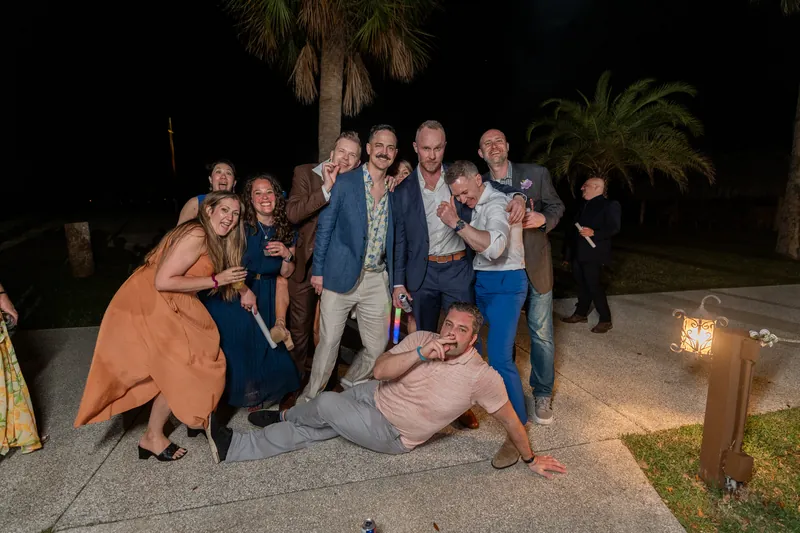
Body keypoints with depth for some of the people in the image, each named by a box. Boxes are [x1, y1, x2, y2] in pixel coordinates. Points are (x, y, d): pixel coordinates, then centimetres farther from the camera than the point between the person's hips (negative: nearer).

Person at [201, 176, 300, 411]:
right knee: (234, 348, 1)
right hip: (233, 294, -3)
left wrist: (287, 255, -13)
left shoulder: (286, 231, 2)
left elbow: (285, 273, 6)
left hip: (266, 299, 3)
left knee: (264, 347, 6)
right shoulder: (241, 225, -11)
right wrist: (244, 291, -19)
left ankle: (259, 396, 29)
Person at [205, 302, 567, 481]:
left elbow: (510, 420, -9)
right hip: (375, 396, 4)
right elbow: (380, 371, -18)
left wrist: (530, 459, 1)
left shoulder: (482, 377, -23)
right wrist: (420, 354, -33)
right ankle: (230, 446, 16)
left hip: (391, 436, -4)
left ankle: (285, 416, 20)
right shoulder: (421, 339, -12)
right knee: (311, 431, -1)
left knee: (326, 404, -14)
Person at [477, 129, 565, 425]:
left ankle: (543, 394, 22)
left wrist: (543, 218, -15)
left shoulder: (536, 174, -1)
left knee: (541, 332, 4)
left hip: (534, 266, -1)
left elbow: (556, 206, 5)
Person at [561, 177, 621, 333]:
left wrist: (593, 233, -26)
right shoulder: (584, 205, 18)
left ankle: (605, 320, 2)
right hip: (578, 253, 7)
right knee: (582, 284, 14)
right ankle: (581, 313, 25)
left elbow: (614, 228, -13)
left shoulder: (609, 204, -5)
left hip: (592, 253, -7)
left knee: (594, 285, -7)